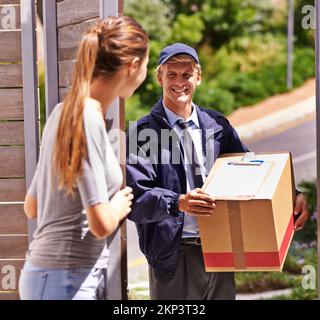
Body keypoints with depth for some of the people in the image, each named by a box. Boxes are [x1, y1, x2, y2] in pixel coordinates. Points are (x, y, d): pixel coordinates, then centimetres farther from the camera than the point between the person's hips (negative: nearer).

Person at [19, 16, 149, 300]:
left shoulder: (64, 112, 10)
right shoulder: (88, 118, -17)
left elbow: (32, 207, 17)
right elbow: (102, 224, -20)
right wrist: (118, 207, 1)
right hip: (67, 281, -9)